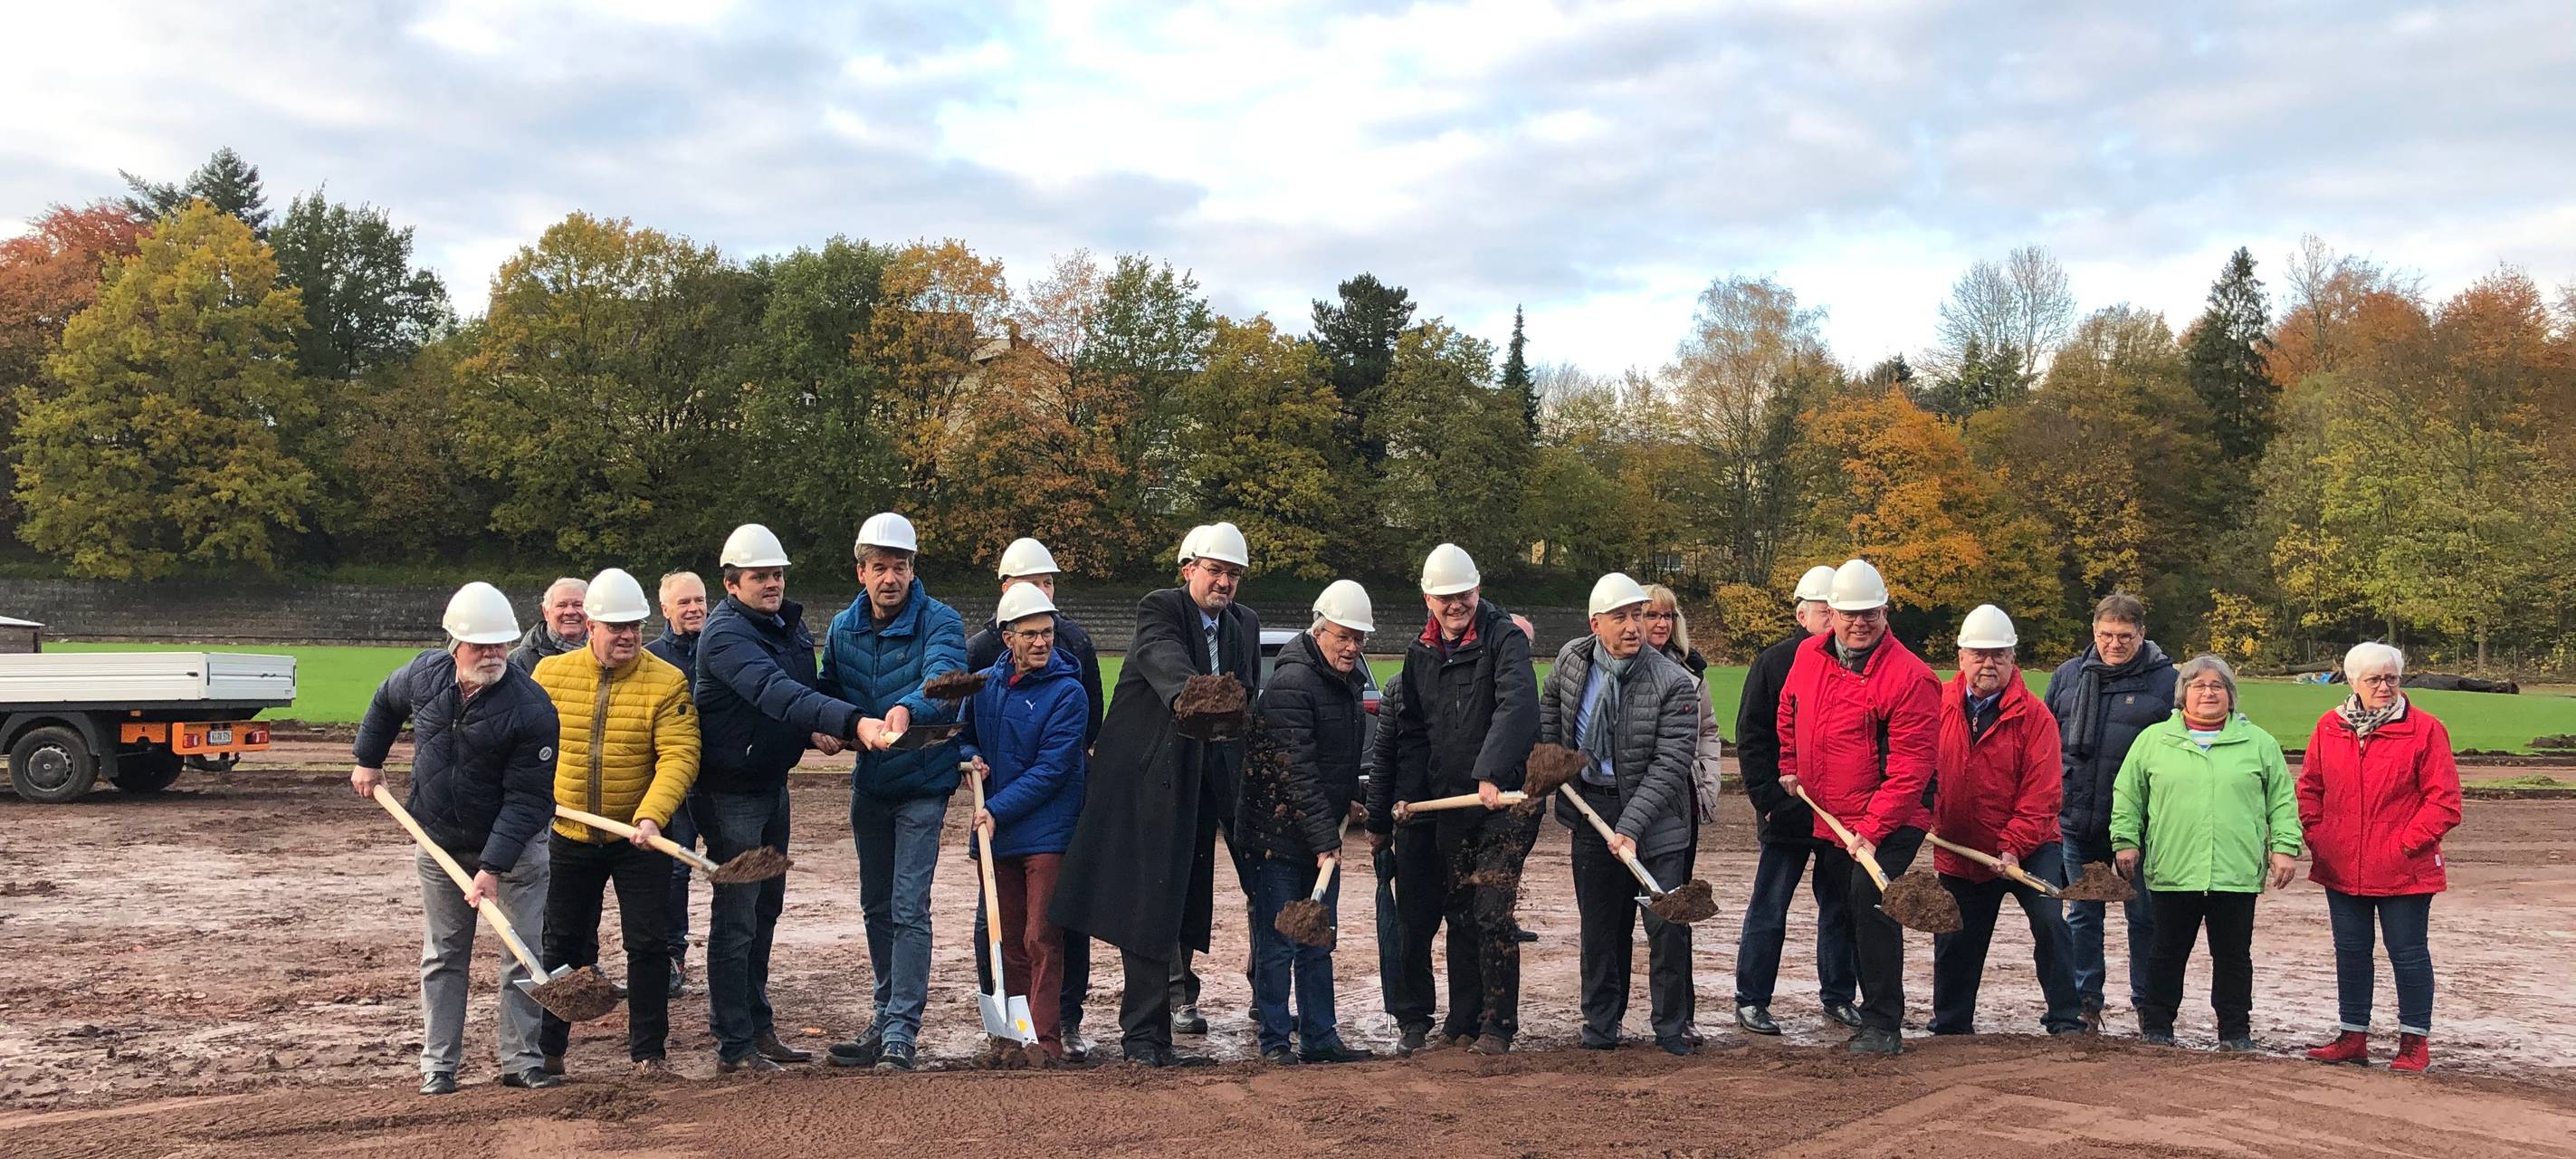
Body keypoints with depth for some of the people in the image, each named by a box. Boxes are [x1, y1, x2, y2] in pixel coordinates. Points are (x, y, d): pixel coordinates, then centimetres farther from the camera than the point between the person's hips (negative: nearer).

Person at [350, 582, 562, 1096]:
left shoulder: (532, 709, -24)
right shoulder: (425, 673, -9)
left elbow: (525, 799, -23)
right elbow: (385, 702, 17)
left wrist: (493, 868, -28)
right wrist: (367, 759, 18)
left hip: (512, 844, -4)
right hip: (439, 842, 4)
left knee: (523, 953, -1)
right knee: (442, 956, 9)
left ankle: (522, 1059, 10)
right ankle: (438, 1065, 16)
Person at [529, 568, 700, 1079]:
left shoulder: (666, 682, -10)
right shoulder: (551, 673, -1)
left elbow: (679, 756, -18)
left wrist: (650, 816, -30)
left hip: (638, 838, -2)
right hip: (568, 836, 2)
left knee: (647, 944, -1)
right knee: (564, 943, 13)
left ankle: (648, 1053, 11)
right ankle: (547, 1048, 26)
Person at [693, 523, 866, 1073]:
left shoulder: (789, 624, 7)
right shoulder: (726, 634, -22)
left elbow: (807, 690, 18)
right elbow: (775, 692, -39)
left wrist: (817, 733, -6)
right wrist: (854, 722, -51)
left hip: (772, 784, 9)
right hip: (730, 793, -9)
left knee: (765, 909, 17)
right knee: (736, 918, -4)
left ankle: (758, 1027, 30)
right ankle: (734, 1047, 5)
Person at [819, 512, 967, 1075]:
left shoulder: (939, 622, -15)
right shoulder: (843, 627, 3)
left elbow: (943, 680, -35)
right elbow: (828, 691, 17)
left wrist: (907, 709, -55)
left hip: (922, 783, -6)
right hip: (869, 784, 6)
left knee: (908, 910, -10)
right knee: (876, 906, 14)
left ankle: (900, 1035, -7)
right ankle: (885, 1019, 26)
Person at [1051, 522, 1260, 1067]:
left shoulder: (1244, 625, 14)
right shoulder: (1159, 608, -7)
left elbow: (1248, 700, 19)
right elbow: (1163, 658, -29)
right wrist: (1190, 698, -50)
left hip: (1198, 788, 6)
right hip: (1146, 779, -6)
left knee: (1176, 909, 8)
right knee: (1149, 904, -6)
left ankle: (1146, 1033, 15)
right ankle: (1144, 1035, -1)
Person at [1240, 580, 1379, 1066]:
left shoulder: (1345, 680, 11)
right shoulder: (1292, 683, -18)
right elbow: (1296, 770, -22)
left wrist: (1345, 804, 18)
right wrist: (1324, 838, -23)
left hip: (1323, 836, 9)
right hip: (1279, 835, -9)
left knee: (1318, 945, 13)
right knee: (1277, 945, -1)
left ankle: (1320, 1038, 20)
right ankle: (1274, 1041, 7)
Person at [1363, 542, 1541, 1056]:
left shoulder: (1505, 639, -6)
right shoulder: (1421, 653, 12)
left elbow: (1517, 706, -23)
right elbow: (1397, 735, 16)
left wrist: (1492, 772, -36)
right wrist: (1379, 818, 15)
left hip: (1505, 801, -5)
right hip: (1449, 804, 5)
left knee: (1492, 914, -8)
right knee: (1460, 917, 9)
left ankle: (1498, 1024, 4)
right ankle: (1463, 1022, 19)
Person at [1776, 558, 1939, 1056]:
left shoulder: (1910, 676, -18)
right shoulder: (1808, 657, 3)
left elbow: (1910, 766, -21)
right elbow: (1789, 716, 24)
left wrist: (1873, 828, -25)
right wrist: (1790, 769, 20)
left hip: (1890, 822, -7)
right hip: (1830, 820, 7)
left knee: (1869, 899, -21)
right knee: (1848, 911, 13)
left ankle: (1883, 1025, -12)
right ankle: (1875, 1012, 28)